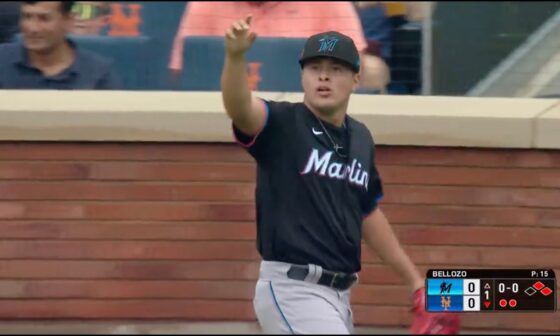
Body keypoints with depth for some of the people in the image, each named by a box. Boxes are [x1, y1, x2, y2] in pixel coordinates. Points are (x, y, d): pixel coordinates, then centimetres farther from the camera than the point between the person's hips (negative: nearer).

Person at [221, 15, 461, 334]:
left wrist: (415, 280, 24)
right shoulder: (282, 125, -7)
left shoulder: (360, 138, 12)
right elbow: (239, 109, -28)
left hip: (339, 295, 7)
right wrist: (235, 55, -48)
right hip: (292, 291, -7)